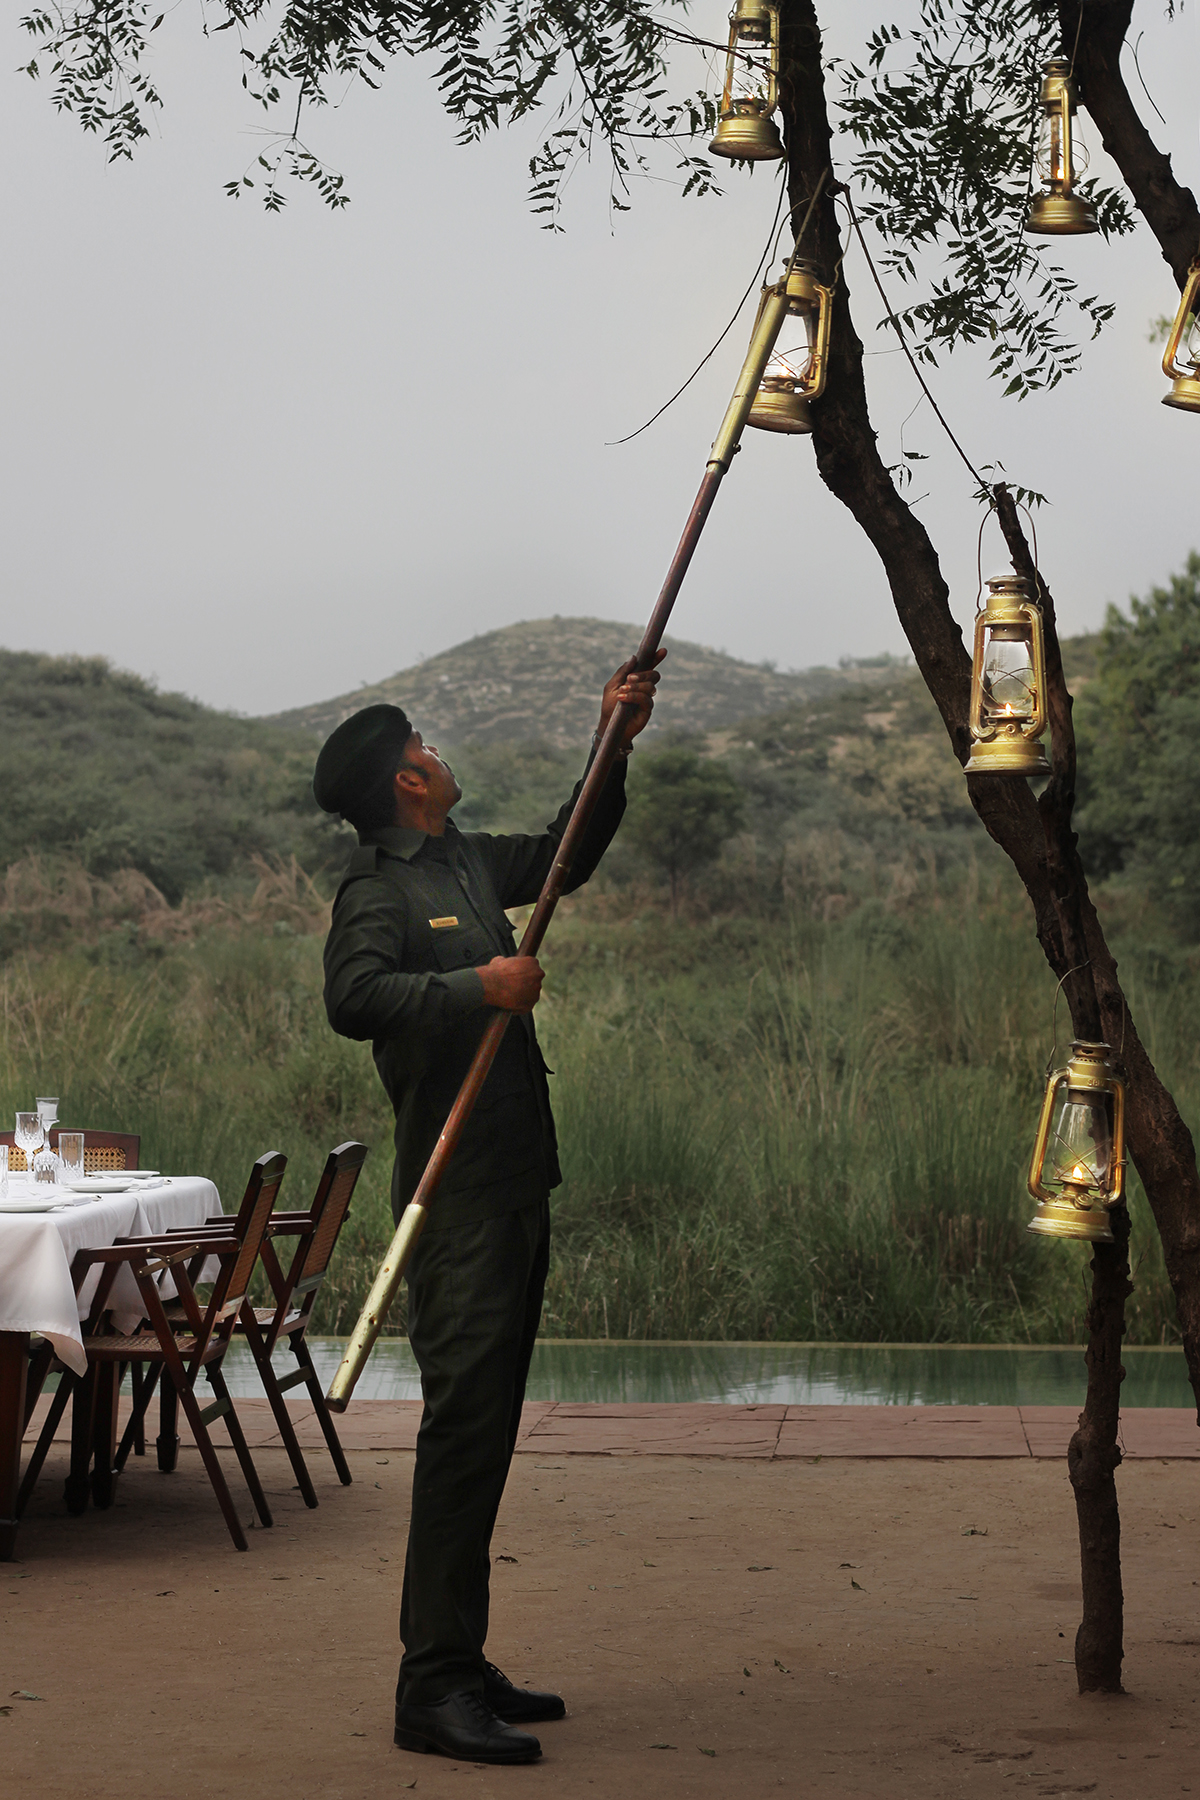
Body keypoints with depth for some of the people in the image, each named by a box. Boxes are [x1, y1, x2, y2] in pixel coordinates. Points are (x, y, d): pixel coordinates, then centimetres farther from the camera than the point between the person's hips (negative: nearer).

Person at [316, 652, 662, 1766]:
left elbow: (565, 856, 32)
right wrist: (477, 985, -26)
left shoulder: (467, 863, 16)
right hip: (458, 1193, -9)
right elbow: (354, 998, -28)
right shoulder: (379, 889, -10)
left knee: (487, 1424, 11)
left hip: (515, 1184, 9)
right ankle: (432, 1686, -10)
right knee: (465, 1423, -12)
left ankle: (461, 1665, 18)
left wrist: (613, 745, 24)